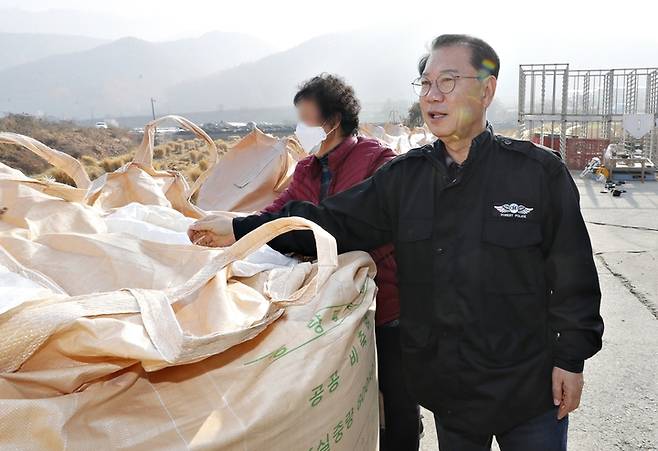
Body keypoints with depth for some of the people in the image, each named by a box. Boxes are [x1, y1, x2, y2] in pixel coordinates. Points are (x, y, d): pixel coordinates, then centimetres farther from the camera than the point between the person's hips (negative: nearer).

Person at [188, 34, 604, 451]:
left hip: (530, 388, -3)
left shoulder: (539, 171, -11)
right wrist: (241, 229, -15)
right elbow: (334, 221, -6)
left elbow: (573, 275, -7)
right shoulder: (404, 177, -1)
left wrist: (570, 358, -6)